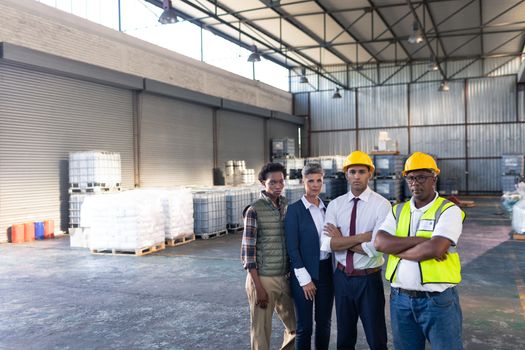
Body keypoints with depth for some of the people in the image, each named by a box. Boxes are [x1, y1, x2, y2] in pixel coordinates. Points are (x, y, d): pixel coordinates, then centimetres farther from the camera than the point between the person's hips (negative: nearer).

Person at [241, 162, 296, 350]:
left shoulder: (287, 206, 6)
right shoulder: (254, 210, -12)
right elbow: (247, 251, -13)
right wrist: (258, 287, -15)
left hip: (285, 277, 6)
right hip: (263, 278, -6)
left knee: (295, 327, 15)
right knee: (261, 331, 7)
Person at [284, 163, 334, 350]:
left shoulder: (327, 207, 7)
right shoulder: (294, 210, -8)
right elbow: (292, 247, -11)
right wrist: (305, 279, -13)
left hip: (326, 271, 5)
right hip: (304, 273, -5)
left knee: (324, 323, 15)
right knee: (304, 326, 5)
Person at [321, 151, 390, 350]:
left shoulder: (381, 205, -12)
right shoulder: (335, 205, -1)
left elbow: (375, 247, -23)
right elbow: (327, 244, -13)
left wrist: (341, 240, -14)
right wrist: (362, 237, -20)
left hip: (369, 279, -3)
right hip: (342, 277, 4)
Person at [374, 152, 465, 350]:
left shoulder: (448, 210, -6)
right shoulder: (398, 211, 8)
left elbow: (435, 249, -22)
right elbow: (380, 243, -8)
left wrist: (397, 250, -9)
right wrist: (421, 240, -17)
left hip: (438, 300, -4)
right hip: (400, 299, 5)